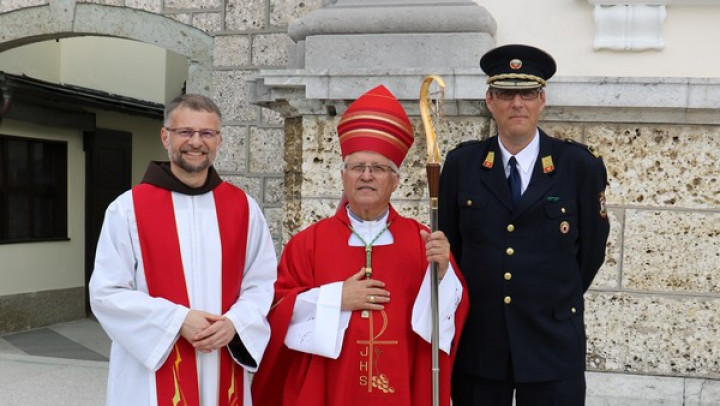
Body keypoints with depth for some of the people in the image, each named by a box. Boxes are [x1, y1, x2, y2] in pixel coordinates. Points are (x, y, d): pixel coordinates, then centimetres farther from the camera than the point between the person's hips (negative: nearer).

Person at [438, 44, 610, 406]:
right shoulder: (461, 164, -1)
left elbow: (590, 250, 5)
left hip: (552, 346, -1)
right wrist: (471, 306, 10)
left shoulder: (580, 166, -5)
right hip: (475, 341, 2)